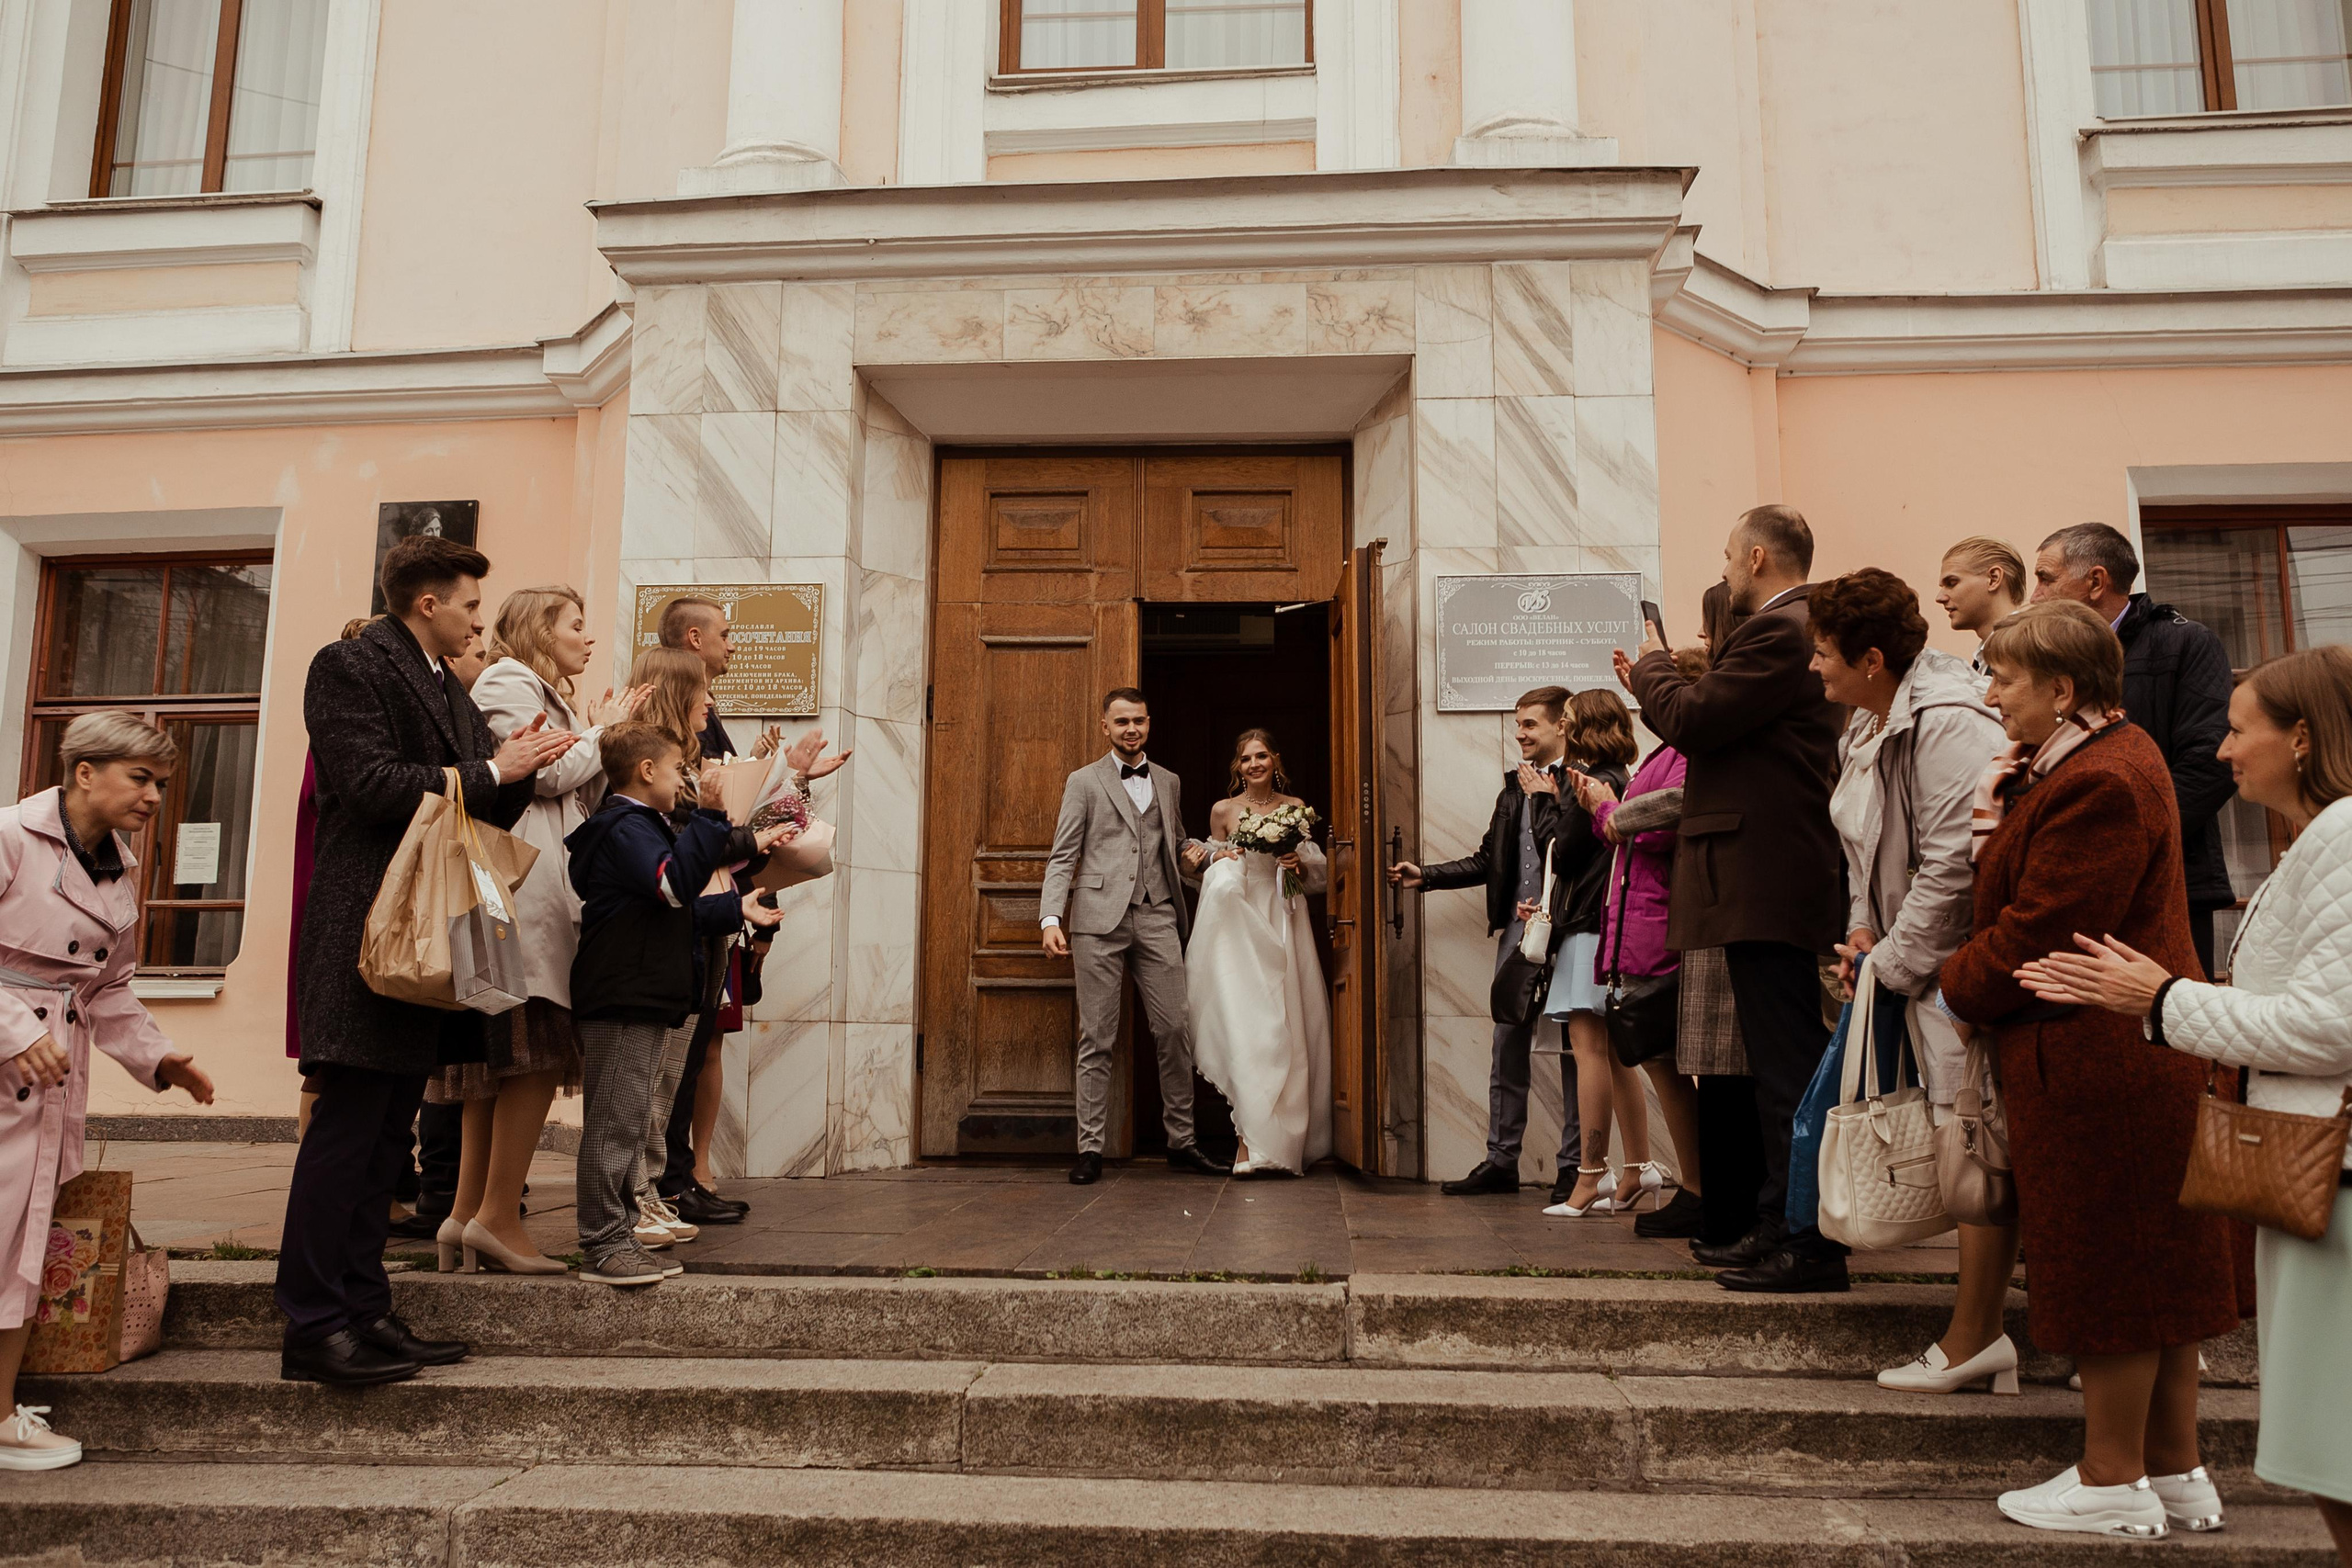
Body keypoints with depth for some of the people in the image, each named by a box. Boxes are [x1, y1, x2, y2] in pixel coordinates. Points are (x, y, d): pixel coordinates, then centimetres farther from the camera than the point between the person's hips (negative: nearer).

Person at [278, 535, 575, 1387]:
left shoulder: (448, 688, 21)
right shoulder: (349, 665, -6)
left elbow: (487, 811, 20)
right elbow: (374, 785, -17)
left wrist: (517, 768, 1)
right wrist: (491, 771, -10)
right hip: (367, 927, -9)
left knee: (387, 1131, 11)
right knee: (348, 1123, -7)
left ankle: (363, 1313, 17)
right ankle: (313, 1328, -1)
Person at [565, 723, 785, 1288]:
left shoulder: (636, 826, 23)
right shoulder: (625, 827, -12)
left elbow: (672, 913, 33)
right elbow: (676, 884, -30)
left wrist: (736, 908, 37)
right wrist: (710, 815, -30)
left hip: (645, 1001, 11)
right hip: (621, 1002, -11)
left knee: (631, 1122, 15)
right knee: (615, 1123, -7)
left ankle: (622, 1231, 22)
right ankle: (603, 1246, -2)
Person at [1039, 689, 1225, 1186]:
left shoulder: (1169, 783, 18)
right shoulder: (1084, 782, 7)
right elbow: (1062, 858, 2)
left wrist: (1195, 852, 4)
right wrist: (1050, 918, -11)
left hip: (1157, 919, 3)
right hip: (1100, 920, -3)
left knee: (1175, 1031, 1)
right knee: (1097, 1038, 0)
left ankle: (1182, 1142, 11)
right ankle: (1091, 1148, 6)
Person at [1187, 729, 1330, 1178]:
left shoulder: (1295, 808, 7)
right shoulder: (1223, 811, 5)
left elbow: (1319, 872, 13)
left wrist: (1300, 866, -8)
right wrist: (1219, 864, -8)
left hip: (1285, 925, 2)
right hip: (1241, 926, -1)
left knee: (1289, 1030, 0)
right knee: (1248, 1028, -13)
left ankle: (1288, 1138, 15)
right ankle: (1253, 1140, -11)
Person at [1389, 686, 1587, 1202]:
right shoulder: (1516, 785, 17)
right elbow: (1488, 860, 19)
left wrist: (1547, 797, -17)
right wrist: (1424, 875, 12)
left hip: (1567, 929, -7)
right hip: (1518, 929, 8)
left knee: (1573, 1049, 2)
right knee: (1507, 1047, 10)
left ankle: (1574, 1165, 11)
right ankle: (1501, 1160, 18)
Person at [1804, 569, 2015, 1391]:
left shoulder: (1948, 723, -19)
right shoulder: (1868, 726, 12)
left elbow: (1953, 863, -22)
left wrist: (1892, 960, -13)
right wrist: (1867, 929, 7)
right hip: (1912, 962, 10)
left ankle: (1972, 1340, 7)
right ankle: (1981, 1331, 21)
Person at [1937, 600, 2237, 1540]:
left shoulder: (2098, 785, -23)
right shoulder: (2111, 753, 12)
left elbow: (2038, 935, -22)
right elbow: (2028, 888, 12)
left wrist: (1955, 991, -6)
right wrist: (2002, 816, -6)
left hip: (2096, 1063, -11)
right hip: (2141, 1051, 11)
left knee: (2109, 1271, 3)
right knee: (2153, 1267, 18)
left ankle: (2113, 1485, 18)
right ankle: (2174, 1466, 30)